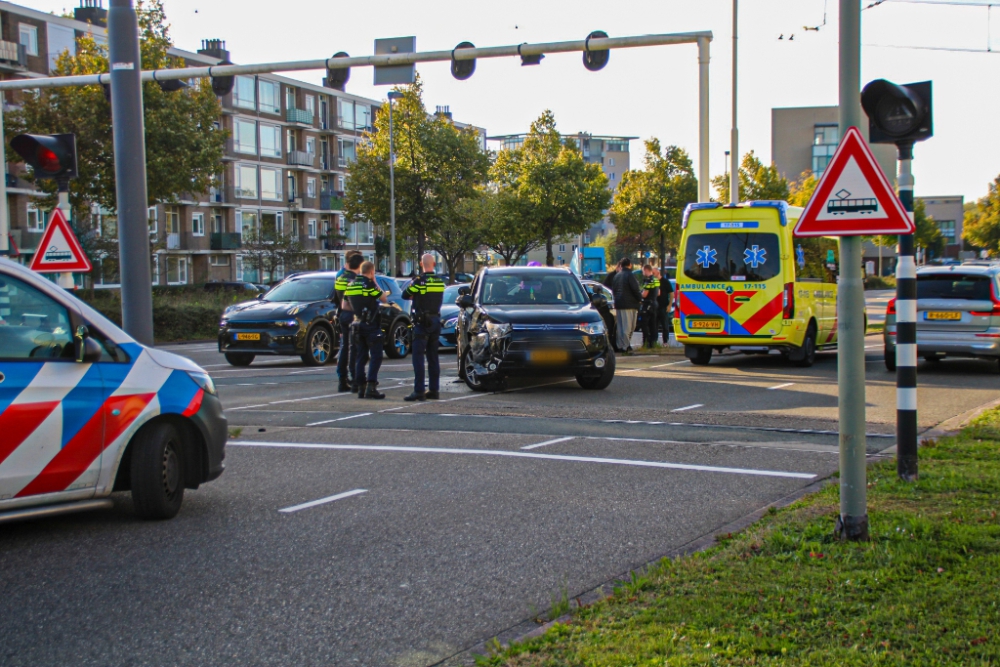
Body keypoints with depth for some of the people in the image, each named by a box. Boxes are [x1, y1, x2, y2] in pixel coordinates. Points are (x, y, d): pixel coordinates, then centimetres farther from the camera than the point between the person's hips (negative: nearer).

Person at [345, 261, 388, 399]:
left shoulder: (351, 285, 10)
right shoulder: (369, 284, -13)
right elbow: (384, 299, -8)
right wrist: (375, 283, 0)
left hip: (357, 324, 7)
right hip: (371, 325, -7)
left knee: (361, 357, 11)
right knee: (376, 356, -5)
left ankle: (361, 388, 9)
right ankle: (371, 387, -15)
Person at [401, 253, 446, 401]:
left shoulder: (419, 281, -13)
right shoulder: (440, 282, 6)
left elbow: (405, 295, -4)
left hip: (422, 322, -6)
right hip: (436, 320, 6)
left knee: (418, 357, -6)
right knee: (433, 357, 12)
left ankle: (419, 391, -10)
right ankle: (434, 390, 14)